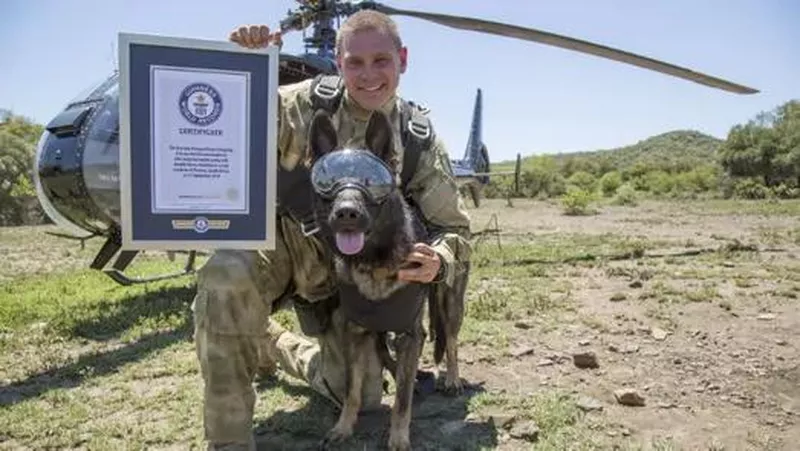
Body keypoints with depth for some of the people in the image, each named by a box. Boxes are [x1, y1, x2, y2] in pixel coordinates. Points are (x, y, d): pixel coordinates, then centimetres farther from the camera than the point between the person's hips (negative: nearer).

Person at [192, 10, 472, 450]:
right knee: (226, 275, -38)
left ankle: (272, 344, 31)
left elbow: (454, 228, -8)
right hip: (283, 239, -2)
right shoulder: (304, 104, -16)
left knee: (360, 397, 1)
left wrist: (439, 262, -33)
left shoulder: (420, 143, -12)